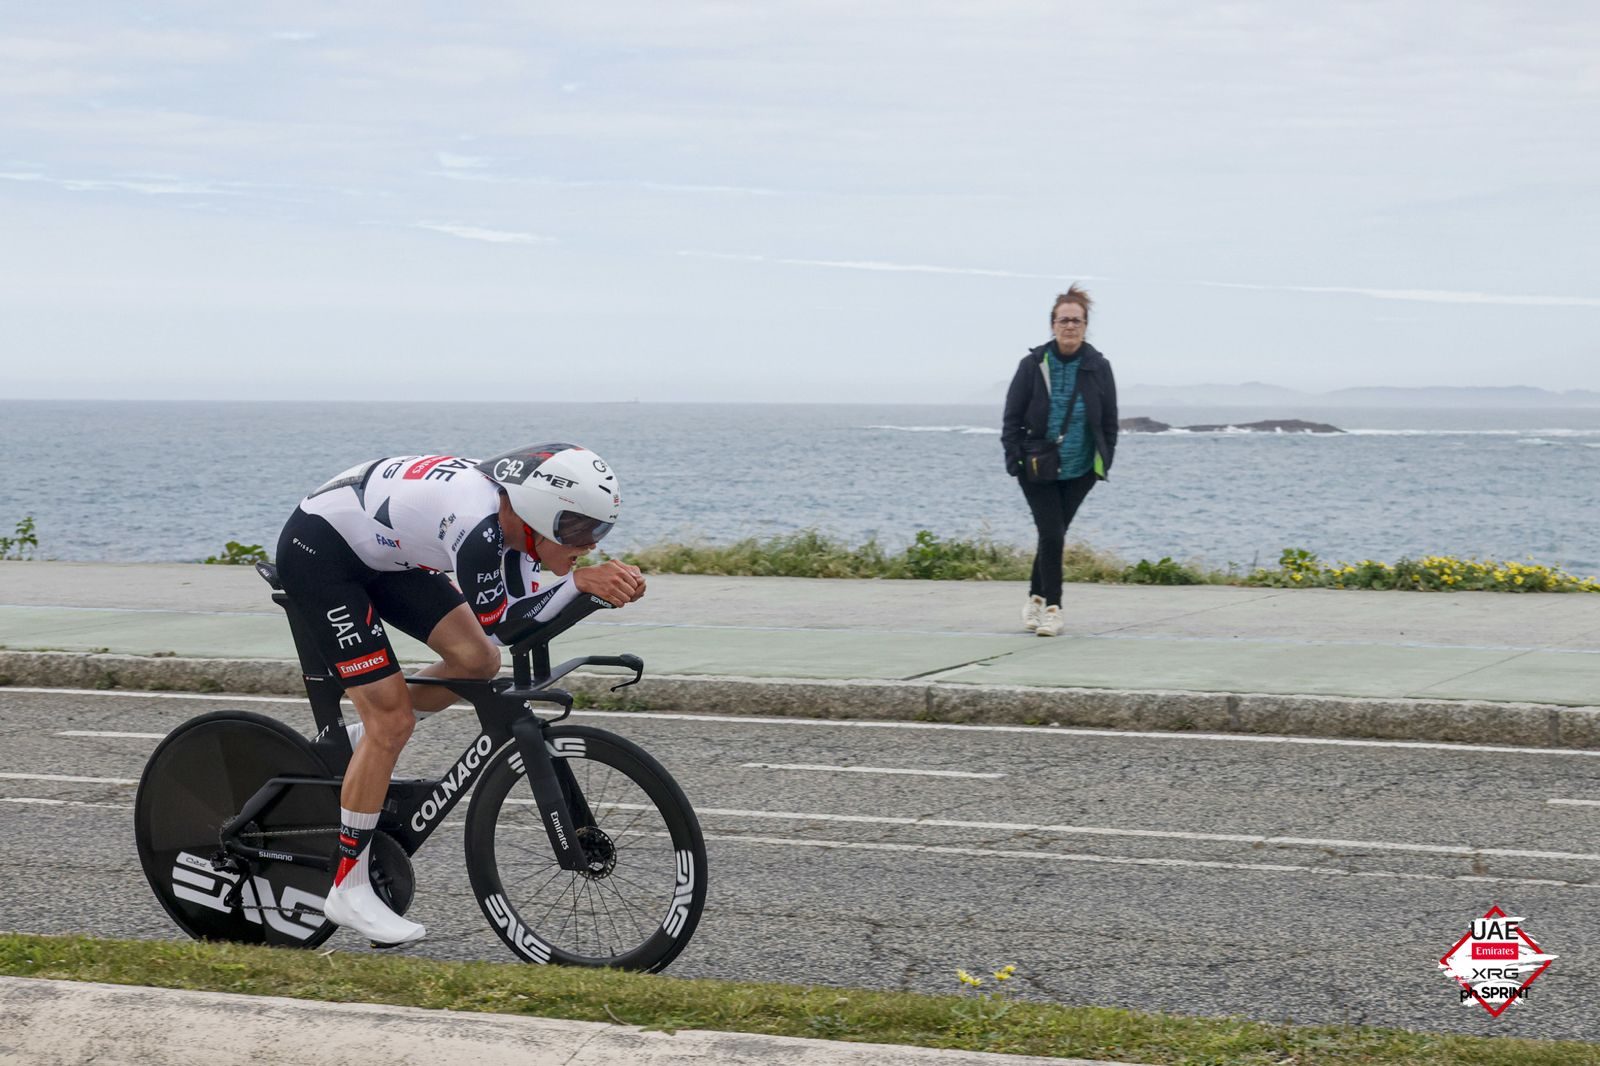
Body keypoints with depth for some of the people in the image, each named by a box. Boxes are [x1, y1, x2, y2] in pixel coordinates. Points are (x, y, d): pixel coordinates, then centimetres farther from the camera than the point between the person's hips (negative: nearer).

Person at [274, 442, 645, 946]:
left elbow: (519, 608, -2)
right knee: (393, 720, -12)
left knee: (478, 661, 3)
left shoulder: (515, 516, -9)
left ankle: (352, 746, 21)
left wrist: (609, 582, -16)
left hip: (378, 552, 9)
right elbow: (495, 620, -24)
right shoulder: (478, 523, -34)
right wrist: (580, 581, -28)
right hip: (317, 551, -9)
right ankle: (349, 890, -2)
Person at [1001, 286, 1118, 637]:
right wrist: (1014, 459, -8)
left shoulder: (1098, 368, -1)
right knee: (1052, 535, -10)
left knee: (1053, 535, 10)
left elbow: (1109, 421, 7)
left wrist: (1105, 461, 2)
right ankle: (1051, 607, -3)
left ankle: (1037, 596, 27)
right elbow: (1012, 417, -1)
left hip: (1080, 471, 2)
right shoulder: (1033, 365, -7)